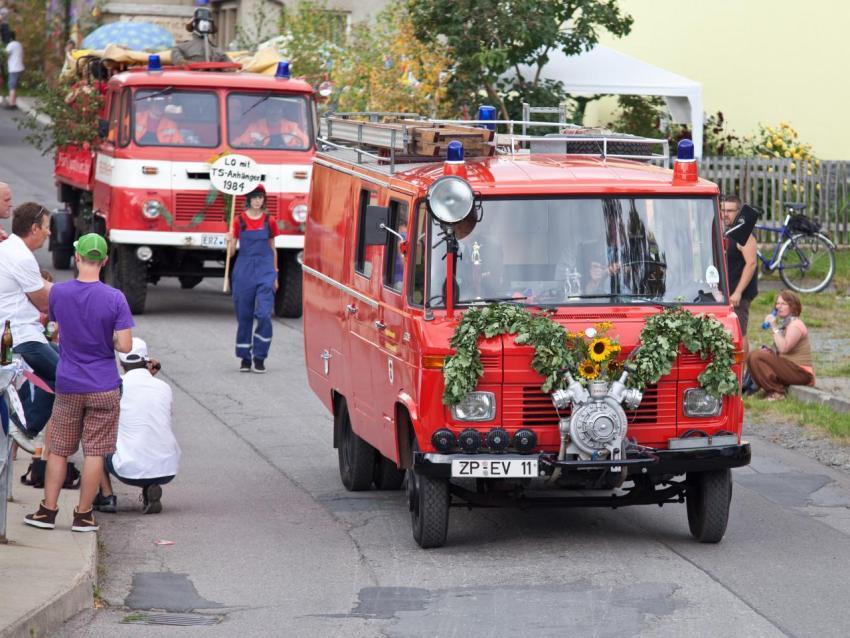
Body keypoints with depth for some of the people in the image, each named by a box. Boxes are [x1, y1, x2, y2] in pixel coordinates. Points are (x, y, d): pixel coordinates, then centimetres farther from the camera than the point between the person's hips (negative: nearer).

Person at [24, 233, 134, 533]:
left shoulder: (58, 292, -6)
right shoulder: (115, 298, -13)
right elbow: (125, 346, -14)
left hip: (68, 387, 2)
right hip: (103, 388, -2)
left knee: (58, 451, 12)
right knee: (94, 452, 5)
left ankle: (48, 510, 14)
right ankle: (83, 515, 8)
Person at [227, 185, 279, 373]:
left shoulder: (269, 221, 5)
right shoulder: (239, 221, 2)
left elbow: (273, 249, 13)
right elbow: (231, 251, 4)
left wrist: (275, 275, 13)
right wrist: (230, 241, -18)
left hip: (265, 272, 0)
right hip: (244, 272, 0)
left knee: (264, 315, -12)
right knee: (244, 316, 4)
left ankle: (259, 357, -3)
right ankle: (245, 357, 15)